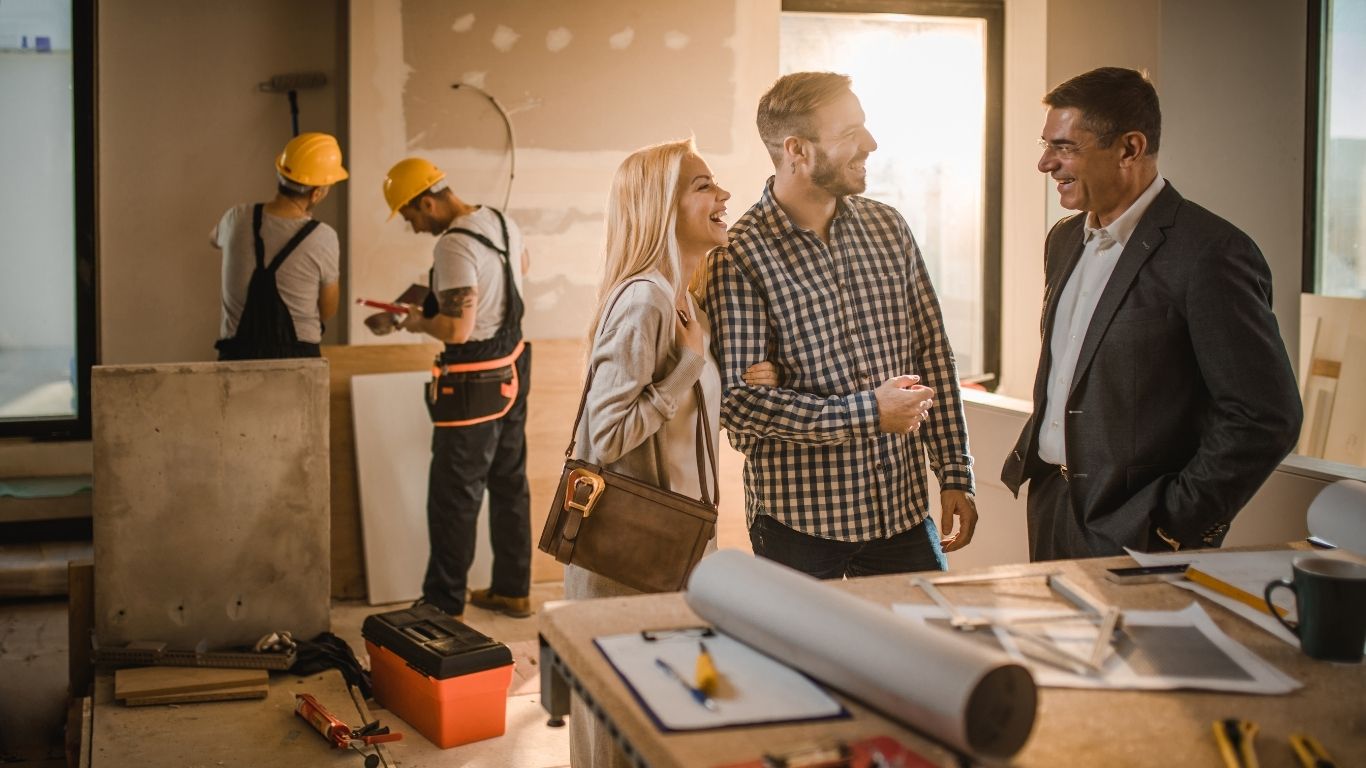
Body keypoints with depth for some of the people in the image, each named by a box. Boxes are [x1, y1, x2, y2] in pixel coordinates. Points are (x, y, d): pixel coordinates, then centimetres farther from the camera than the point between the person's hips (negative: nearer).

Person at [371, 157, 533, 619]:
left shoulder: (453, 246, -24)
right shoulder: (501, 222, 4)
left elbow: (457, 329, -29)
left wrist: (419, 323, -8)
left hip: (475, 386, -9)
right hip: (513, 372, 9)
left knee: (454, 497, 2)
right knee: (510, 484, 17)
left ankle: (444, 606, 12)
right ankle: (513, 590, 29)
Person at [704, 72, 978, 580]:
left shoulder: (888, 228, 5)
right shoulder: (740, 256, -12)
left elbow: (932, 354, 8)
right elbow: (739, 402, -16)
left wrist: (955, 475, 5)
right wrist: (868, 413, -18)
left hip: (903, 512, 5)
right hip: (799, 523, -5)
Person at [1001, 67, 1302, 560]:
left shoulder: (1209, 254, -15)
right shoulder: (1065, 240, 10)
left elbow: (1266, 418, -16)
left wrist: (1174, 525, -15)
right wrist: (1029, 456, 9)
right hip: (1049, 506, 7)